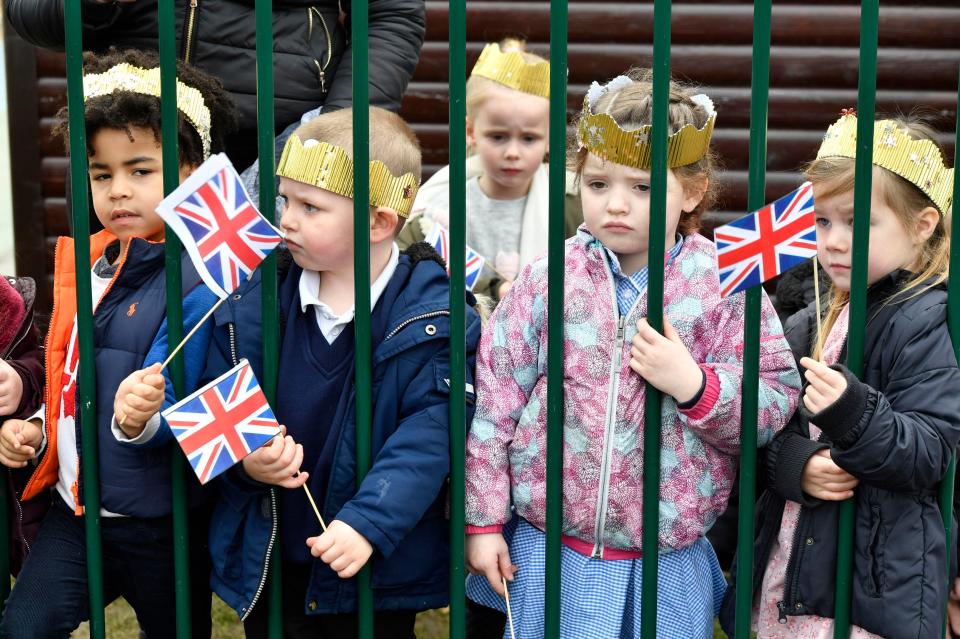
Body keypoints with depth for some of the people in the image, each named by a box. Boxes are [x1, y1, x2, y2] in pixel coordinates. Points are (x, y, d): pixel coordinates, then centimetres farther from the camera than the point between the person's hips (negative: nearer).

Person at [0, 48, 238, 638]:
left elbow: (169, 408, -24)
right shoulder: (93, 262, 7)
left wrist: (140, 419, -44)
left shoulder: (196, 282, -18)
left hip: (156, 524, -6)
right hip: (76, 507, 6)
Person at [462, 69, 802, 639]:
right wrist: (483, 521, 1)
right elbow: (495, 397, 0)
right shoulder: (549, 281, -4)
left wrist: (694, 384, -22)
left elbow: (776, 403, -4)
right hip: (549, 555, 0)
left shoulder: (725, 287, -5)